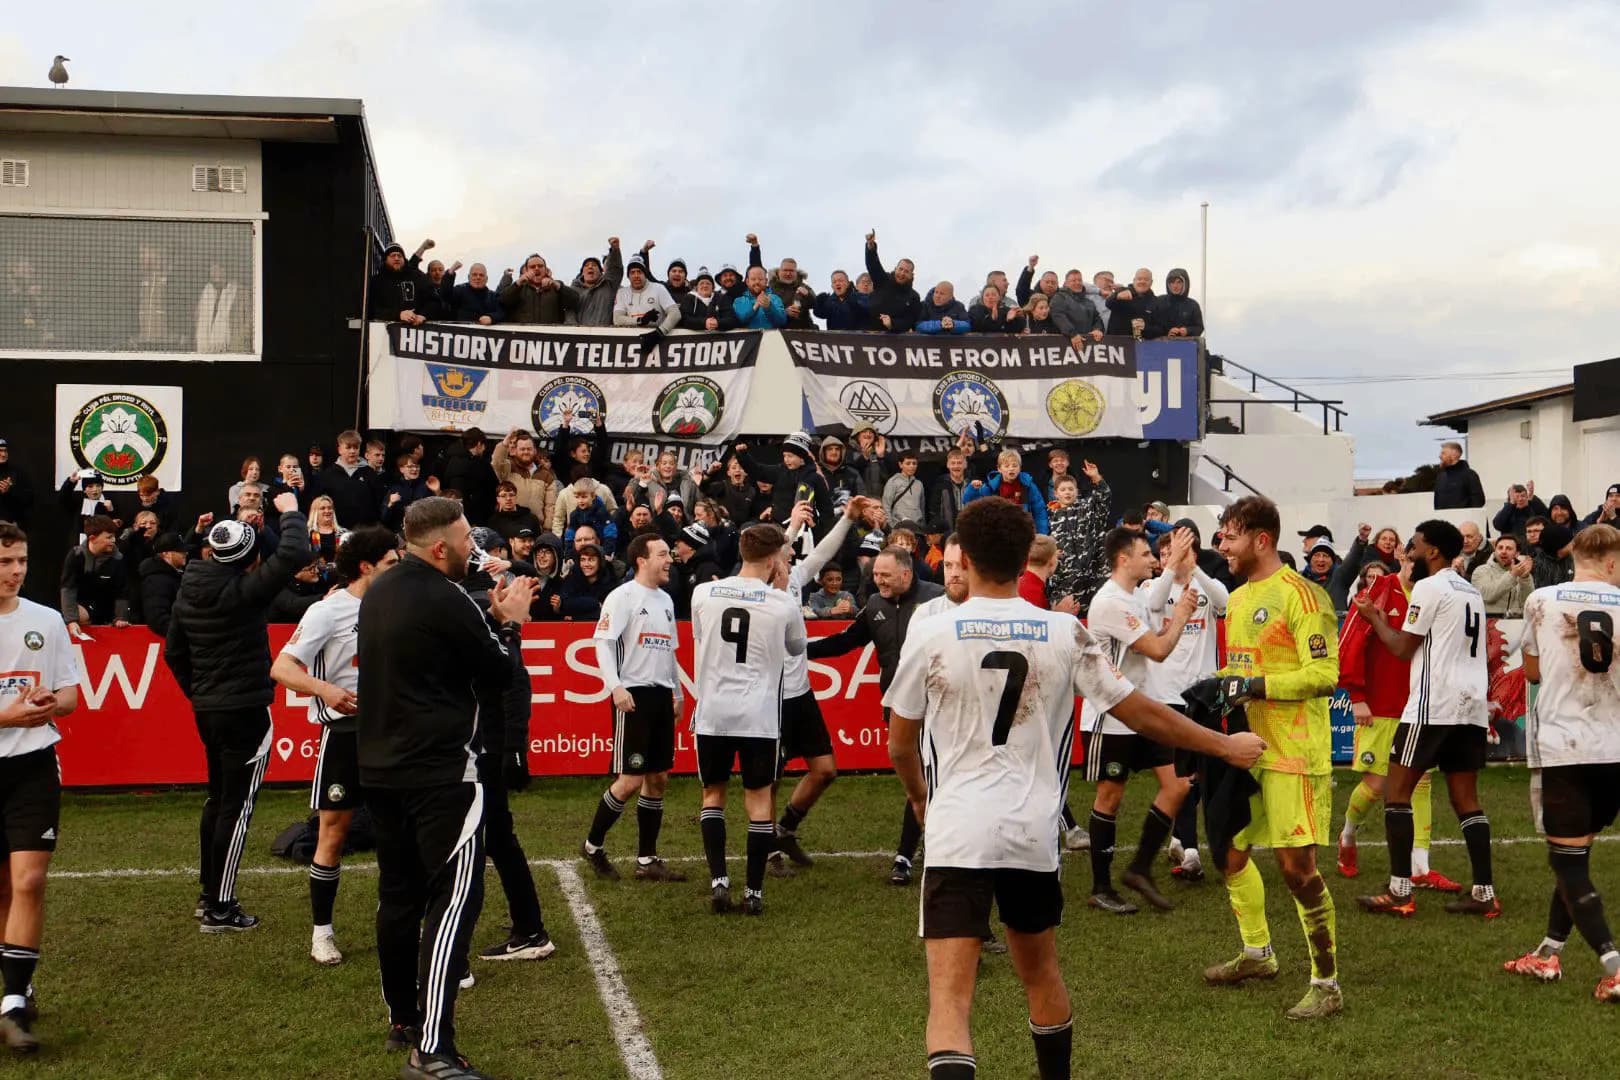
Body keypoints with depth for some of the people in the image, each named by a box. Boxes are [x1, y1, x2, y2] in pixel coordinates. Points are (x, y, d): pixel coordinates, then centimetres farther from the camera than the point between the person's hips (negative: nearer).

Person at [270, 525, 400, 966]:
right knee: (333, 833, 2)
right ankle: (321, 931, 13)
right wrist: (325, 689, -32)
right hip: (345, 729, -6)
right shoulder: (328, 611, -10)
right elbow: (281, 668, -17)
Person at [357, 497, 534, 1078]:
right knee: (453, 897, -8)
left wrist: (490, 616, 13)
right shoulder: (445, 601, -17)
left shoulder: (379, 593, 9)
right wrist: (512, 621, 9)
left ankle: (403, 1019, 28)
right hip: (439, 772, -9)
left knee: (399, 892, 16)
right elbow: (498, 671, -7)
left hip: (382, 767, 9)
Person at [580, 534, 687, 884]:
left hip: (661, 696, 8)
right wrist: (615, 687, -25)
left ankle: (647, 860, 13)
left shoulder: (666, 600, 16)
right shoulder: (623, 596, -8)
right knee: (630, 780, -8)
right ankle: (593, 845, 10)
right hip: (633, 695, -8)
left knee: (658, 779, 7)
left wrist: (677, 692, 23)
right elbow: (602, 642, -15)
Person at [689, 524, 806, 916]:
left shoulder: (702, 593, -1)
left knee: (713, 794, 16)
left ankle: (718, 880, 6)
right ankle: (753, 891, 8)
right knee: (759, 799, 7)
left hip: (713, 711, 2)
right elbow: (797, 648, 13)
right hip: (760, 714, -2)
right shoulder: (783, 603, -6)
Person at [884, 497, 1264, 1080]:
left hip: (958, 833, -3)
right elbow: (1142, 713, 7)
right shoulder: (1065, 632, 1)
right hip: (1034, 831, 3)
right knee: (1041, 973, 25)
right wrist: (1225, 745, 21)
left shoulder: (930, 633, -4)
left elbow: (900, 743, 7)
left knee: (950, 995, -8)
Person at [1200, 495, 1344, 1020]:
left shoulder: (1301, 595, -15)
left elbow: (1324, 675, -21)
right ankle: (1257, 953, 36)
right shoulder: (1237, 598, 13)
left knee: (1296, 865, -8)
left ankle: (1327, 984, 3)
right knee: (1230, 852, 16)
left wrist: (1254, 686, -23)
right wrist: (1216, 685, 4)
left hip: (1293, 754, -9)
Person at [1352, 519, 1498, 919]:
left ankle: (1400, 893, -6)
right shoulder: (1472, 592, 19)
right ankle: (1483, 893, 5)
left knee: (1396, 791, -2)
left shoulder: (1429, 587, -7)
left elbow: (1403, 648, -4)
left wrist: (1375, 618, 10)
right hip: (1472, 705, 8)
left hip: (1434, 705, -8)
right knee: (1466, 799, 10)